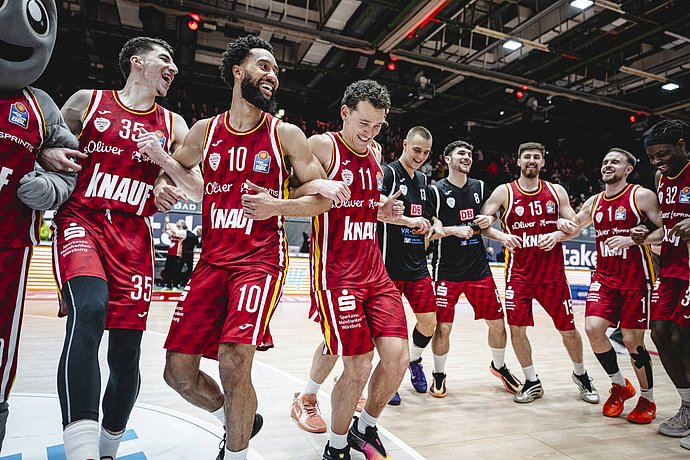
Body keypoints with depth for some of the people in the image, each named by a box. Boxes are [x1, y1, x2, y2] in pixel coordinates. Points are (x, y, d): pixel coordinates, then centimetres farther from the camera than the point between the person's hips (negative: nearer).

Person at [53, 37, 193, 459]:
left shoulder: (173, 124, 15)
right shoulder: (87, 101, 11)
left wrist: (161, 158, -5)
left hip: (133, 237, 2)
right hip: (81, 221, -2)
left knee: (127, 353, 1)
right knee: (89, 312, -32)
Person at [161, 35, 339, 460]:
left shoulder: (285, 134, 1)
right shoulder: (205, 131, 9)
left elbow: (323, 197, 1)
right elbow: (172, 170, 23)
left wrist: (277, 206, -14)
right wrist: (163, 184, 1)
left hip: (261, 260, -4)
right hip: (212, 260, 4)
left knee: (234, 360, -20)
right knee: (179, 371, 4)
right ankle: (238, 421, 33)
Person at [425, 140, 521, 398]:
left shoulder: (479, 187, 11)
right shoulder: (436, 190, -4)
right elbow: (428, 230, -8)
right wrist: (453, 230, -20)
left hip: (479, 268, 5)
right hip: (447, 271, -4)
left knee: (497, 322, 10)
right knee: (443, 327, -1)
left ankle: (499, 366, 37)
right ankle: (439, 374, 22)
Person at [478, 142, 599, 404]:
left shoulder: (556, 191, 5)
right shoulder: (504, 192, -1)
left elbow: (574, 225, 7)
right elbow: (481, 223, -4)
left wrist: (556, 235, -13)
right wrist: (500, 235, -21)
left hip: (552, 272, 1)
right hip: (519, 272, -1)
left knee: (568, 328, 10)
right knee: (516, 328, -3)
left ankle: (580, 375, 37)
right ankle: (532, 382, 18)